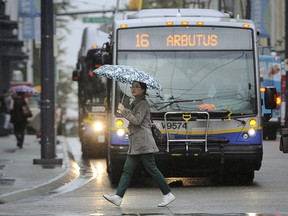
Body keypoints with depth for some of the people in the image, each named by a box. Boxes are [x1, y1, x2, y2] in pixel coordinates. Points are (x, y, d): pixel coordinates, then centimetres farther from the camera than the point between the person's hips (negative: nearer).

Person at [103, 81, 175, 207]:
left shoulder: (143, 104, -9)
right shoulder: (136, 103, 20)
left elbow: (137, 120, -20)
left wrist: (124, 111, -14)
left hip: (143, 142, -10)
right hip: (135, 144, 10)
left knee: (152, 169, -7)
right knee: (127, 170, 0)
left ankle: (168, 194, 1)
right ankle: (118, 197, -6)